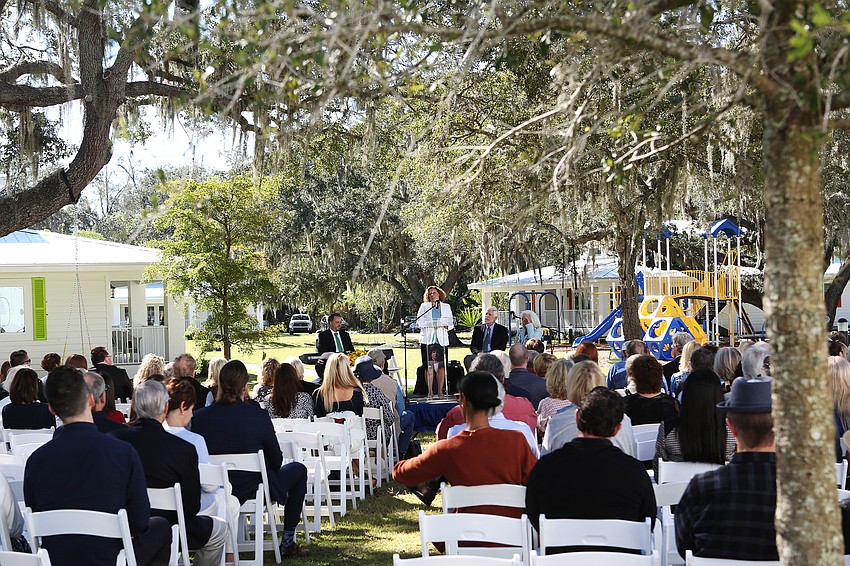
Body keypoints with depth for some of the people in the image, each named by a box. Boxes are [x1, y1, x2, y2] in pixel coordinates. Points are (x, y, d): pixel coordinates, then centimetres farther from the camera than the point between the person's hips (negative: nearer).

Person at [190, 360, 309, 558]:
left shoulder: (199, 417, -12)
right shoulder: (258, 416, -20)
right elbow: (276, 461, -7)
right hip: (253, 490, -4)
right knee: (298, 470, 23)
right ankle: (288, 543, 26)